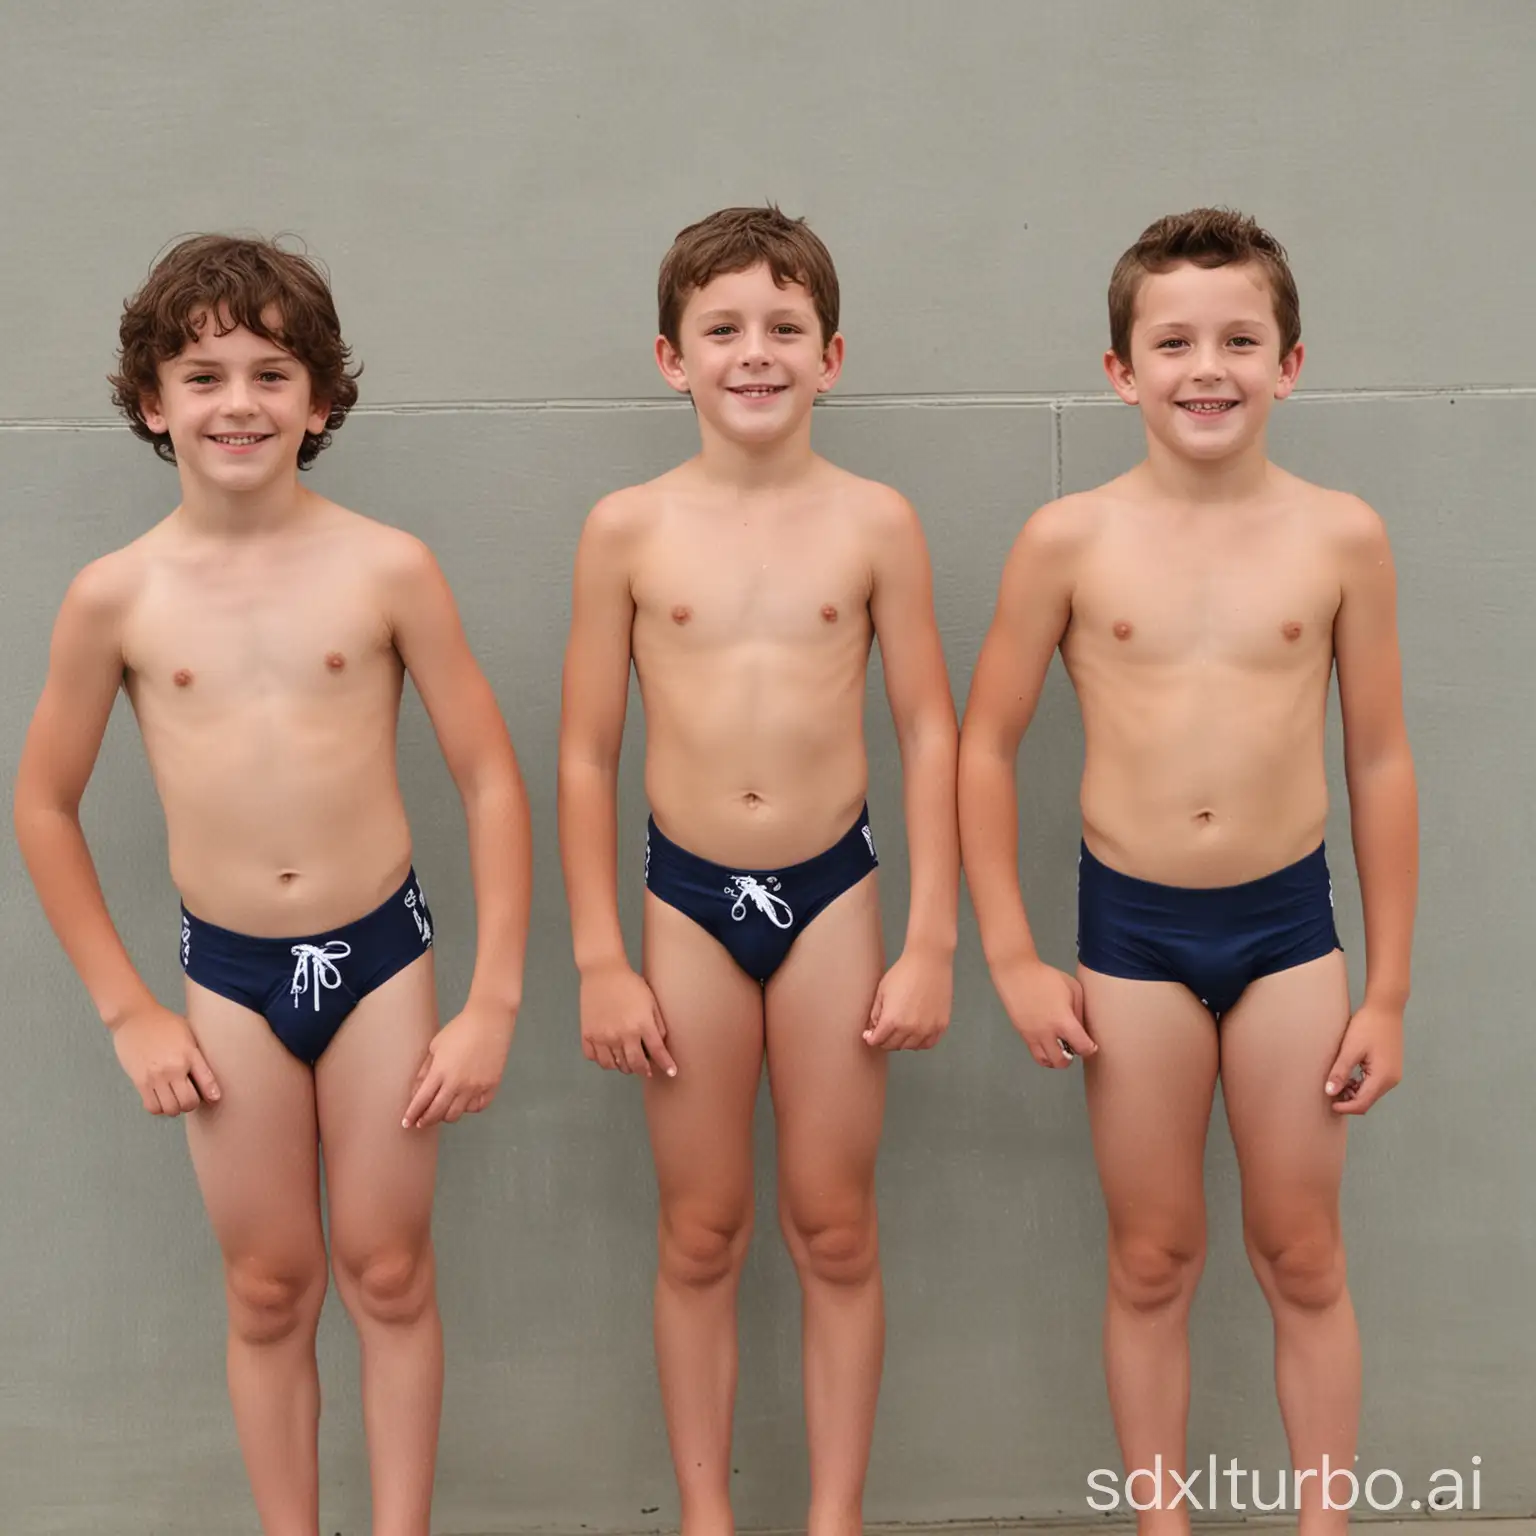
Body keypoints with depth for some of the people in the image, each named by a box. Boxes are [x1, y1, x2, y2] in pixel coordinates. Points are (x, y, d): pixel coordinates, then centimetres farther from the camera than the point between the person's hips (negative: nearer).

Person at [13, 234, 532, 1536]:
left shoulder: (387, 570, -8)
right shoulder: (117, 597, -5)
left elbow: (490, 779, -4)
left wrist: (493, 1004, -6)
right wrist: (128, 1013, 3)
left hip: (379, 952, -1)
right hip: (227, 975, 1)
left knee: (389, 1276, 9)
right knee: (269, 1292, 12)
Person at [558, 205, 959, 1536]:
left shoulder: (875, 524, -3)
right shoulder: (628, 531, -3)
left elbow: (931, 734, 0)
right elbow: (587, 753, 0)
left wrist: (930, 942, -3)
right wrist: (601, 961, -2)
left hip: (832, 891, 0)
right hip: (688, 898, 0)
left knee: (835, 1229, 9)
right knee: (700, 1235, 10)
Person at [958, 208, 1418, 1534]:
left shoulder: (1341, 538, -4)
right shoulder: (1069, 541, -6)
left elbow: (1381, 762, 2)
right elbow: (985, 747, 1)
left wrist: (1388, 990, 3)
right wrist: (1012, 958, -3)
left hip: (1289, 923, 0)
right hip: (1131, 928, 0)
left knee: (1303, 1260, 11)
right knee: (1153, 1262, 11)